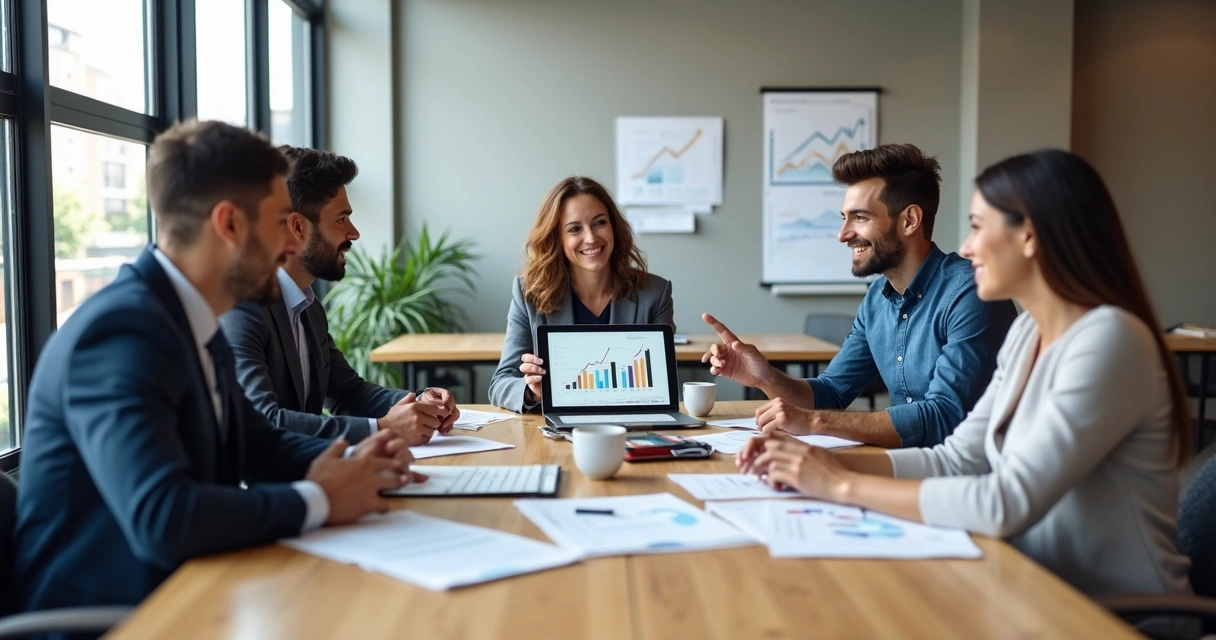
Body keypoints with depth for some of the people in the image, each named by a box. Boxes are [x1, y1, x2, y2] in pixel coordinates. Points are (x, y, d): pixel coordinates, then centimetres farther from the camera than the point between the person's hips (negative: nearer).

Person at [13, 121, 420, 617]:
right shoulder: (122, 329, -22)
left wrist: (347, 463, -2)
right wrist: (319, 500, -19)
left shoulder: (194, 323, 4)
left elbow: (255, 443, 16)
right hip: (104, 615, -7)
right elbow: (161, 519, -32)